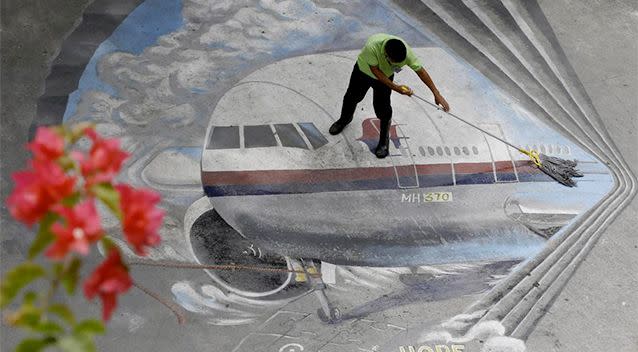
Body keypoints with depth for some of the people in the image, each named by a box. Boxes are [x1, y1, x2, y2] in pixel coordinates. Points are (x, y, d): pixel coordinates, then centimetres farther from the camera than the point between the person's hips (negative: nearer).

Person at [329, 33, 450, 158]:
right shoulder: (372, 46, -46)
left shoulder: (406, 52, -38)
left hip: (385, 77, 1)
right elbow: (375, 70, -32)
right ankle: (345, 119, 54)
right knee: (352, 97, 21)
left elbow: (420, 71, -27)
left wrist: (436, 94, -27)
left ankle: (384, 141, 22)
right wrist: (394, 87, -37)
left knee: (383, 109, -3)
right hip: (363, 71, 0)